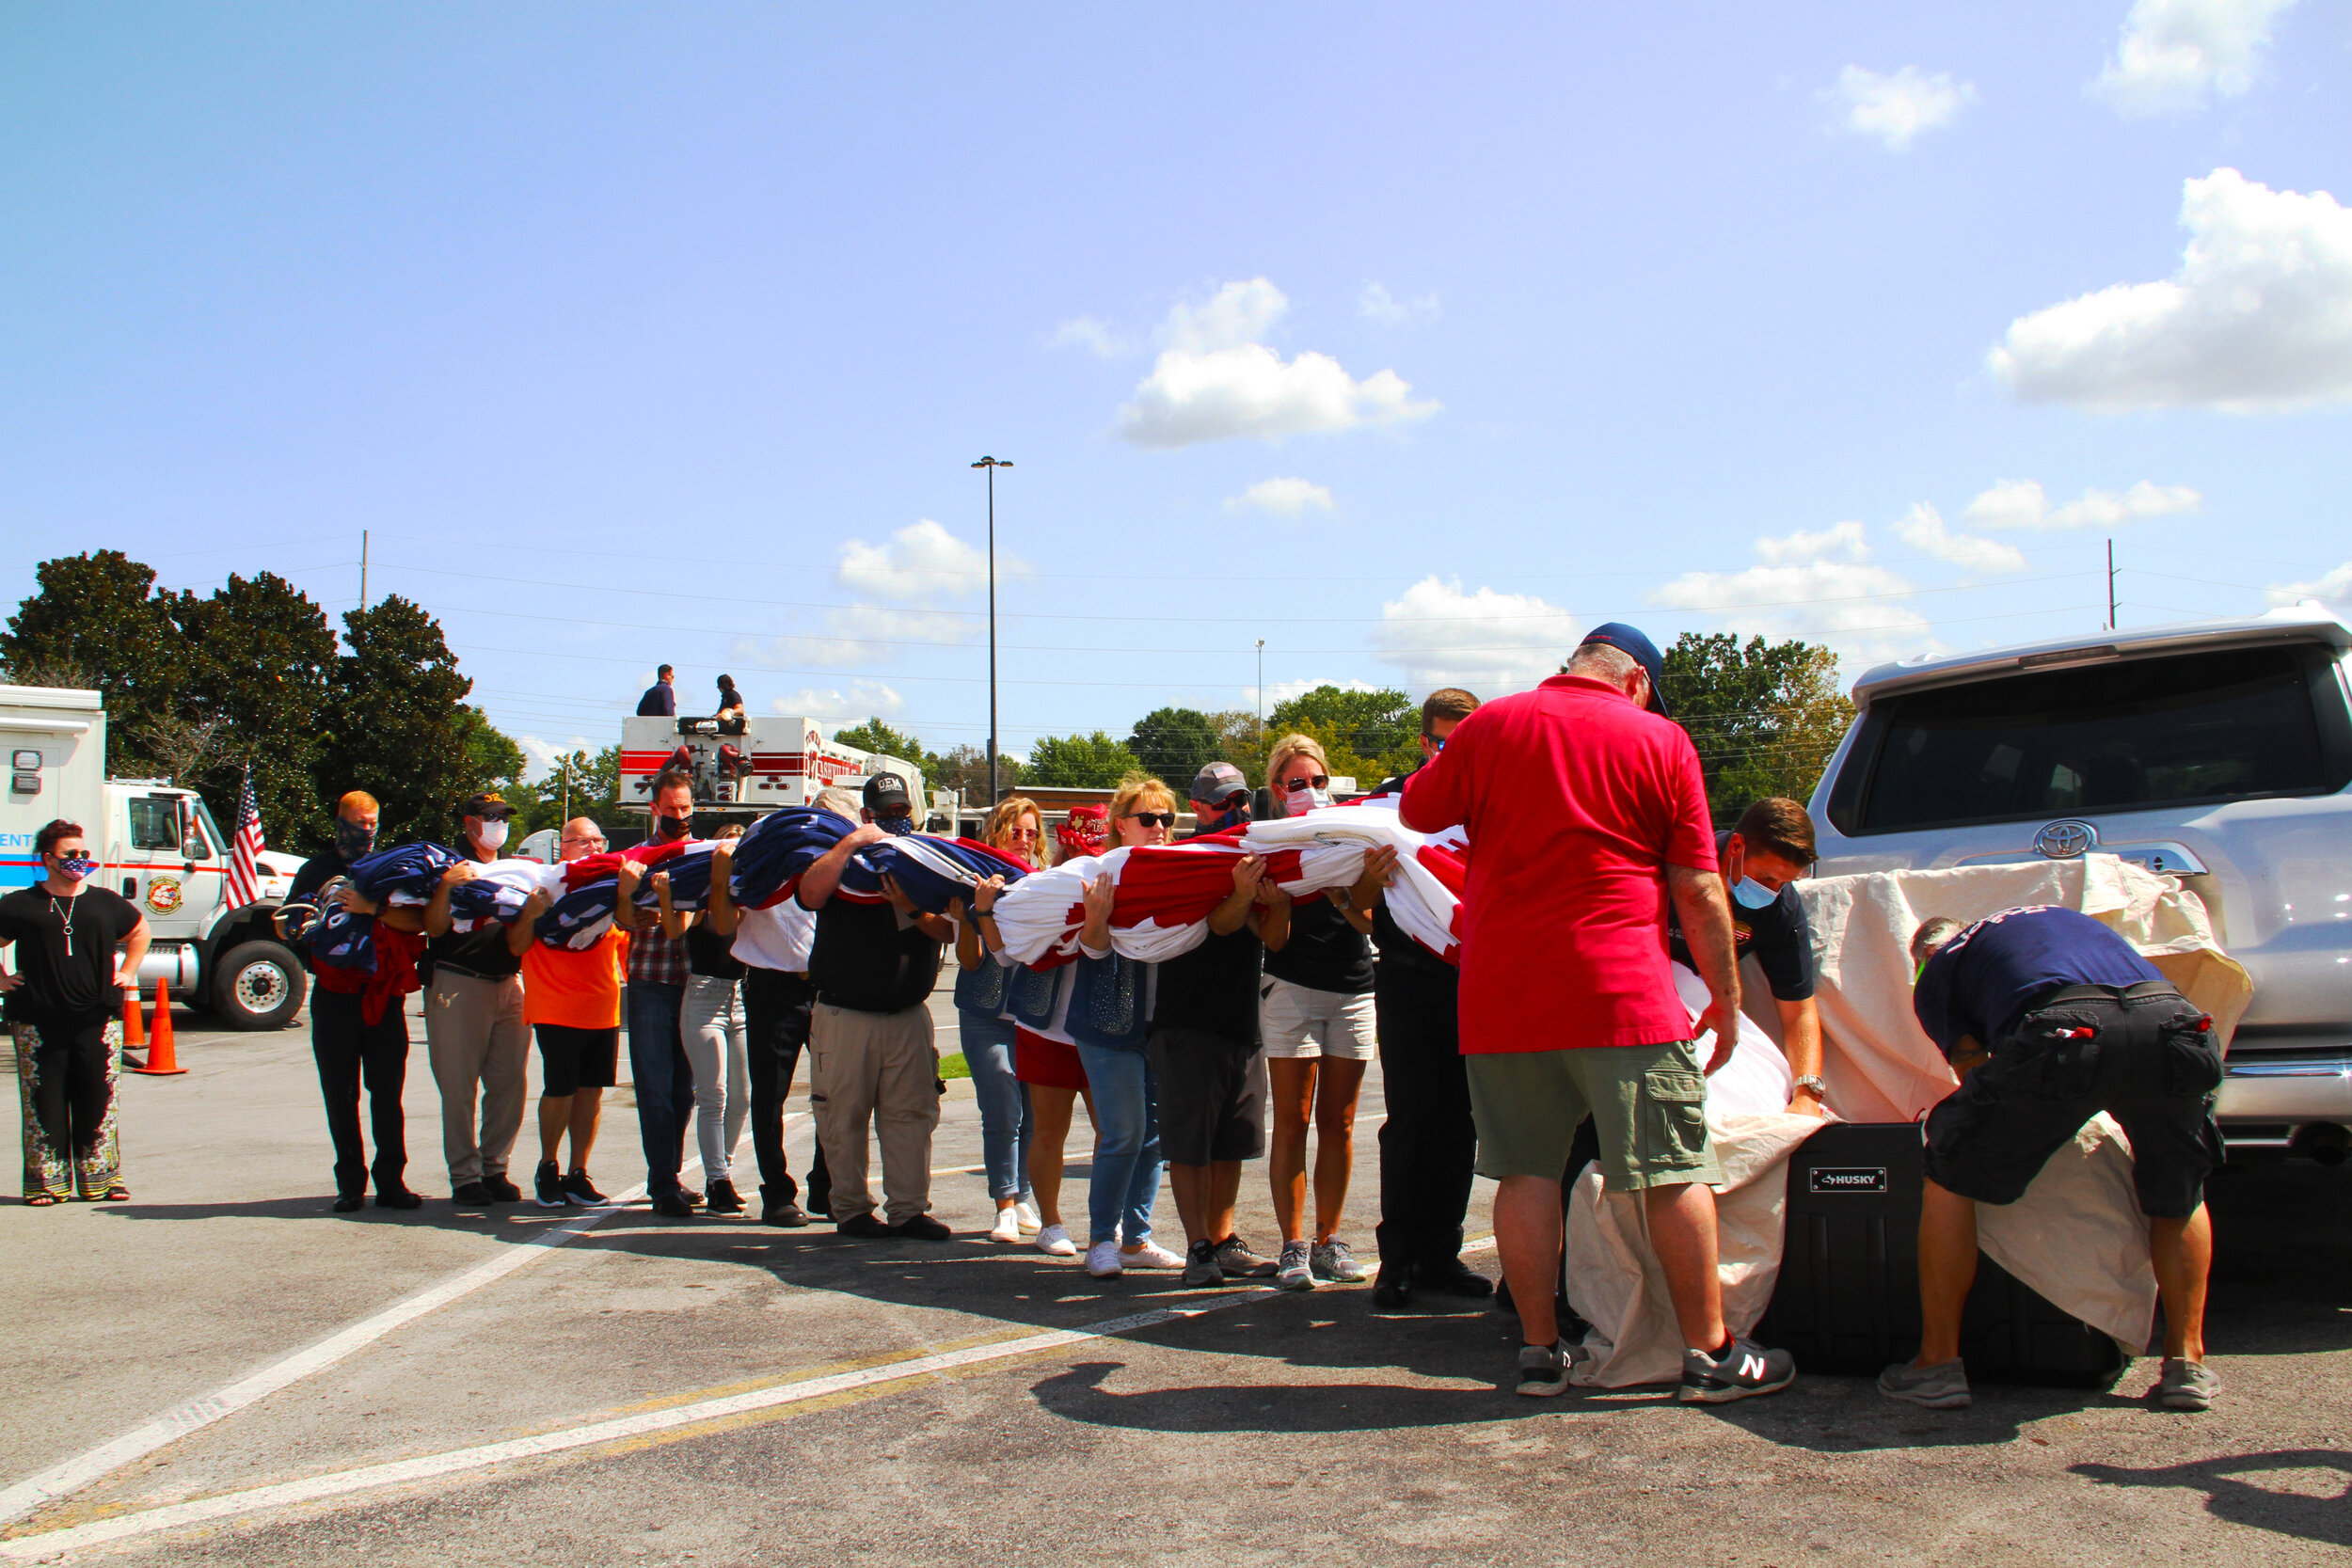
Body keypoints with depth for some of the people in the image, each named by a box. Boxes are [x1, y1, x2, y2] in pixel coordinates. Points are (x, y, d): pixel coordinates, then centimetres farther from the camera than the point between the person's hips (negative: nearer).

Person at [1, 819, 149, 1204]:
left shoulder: (105, 902, 10)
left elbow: (139, 931, 27)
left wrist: (127, 972, 18)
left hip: (97, 1020, 2)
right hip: (38, 1023, -2)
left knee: (98, 1101, 3)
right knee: (44, 1104, 1)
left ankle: (101, 1179, 12)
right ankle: (46, 1183, 9)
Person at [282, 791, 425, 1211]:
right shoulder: (317, 870, 13)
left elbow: (417, 921, -4)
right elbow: (285, 925, 12)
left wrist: (375, 908, -21)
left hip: (384, 995, 0)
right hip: (335, 996, 0)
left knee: (388, 1092, -1)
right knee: (340, 1095, 2)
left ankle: (391, 1180, 3)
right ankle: (350, 1183, 9)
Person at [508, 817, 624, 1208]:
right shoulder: (542, 885, 1)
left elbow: (625, 944, 19)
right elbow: (516, 947, -3)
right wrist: (530, 913, -20)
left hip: (603, 1009, 4)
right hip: (555, 1010, -4)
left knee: (591, 1090, 4)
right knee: (560, 1090, -5)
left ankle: (577, 1173, 13)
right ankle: (547, 1167, 15)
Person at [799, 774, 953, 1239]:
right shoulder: (840, 857, 7)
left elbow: (946, 929, -2)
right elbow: (810, 894, -16)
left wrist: (912, 908, -21)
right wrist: (851, 843, -17)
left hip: (908, 1014, 2)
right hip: (844, 1013, -2)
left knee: (912, 1113, 1)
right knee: (843, 1116, 1)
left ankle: (908, 1208, 8)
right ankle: (851, 1210, 11)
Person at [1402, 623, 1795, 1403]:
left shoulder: (1487, 726, 5)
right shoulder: (1660, 739, 1)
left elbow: (1417, 812, 18)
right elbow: (1699, 889, 0)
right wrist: (1727, 998, 7)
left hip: (1501, 993, 3)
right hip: (1621, 991, -2)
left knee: (1527, 1170, 9)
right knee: (1673, 1171, 4)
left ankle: (1541, 1350, 13)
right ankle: (1710, 1354, 10)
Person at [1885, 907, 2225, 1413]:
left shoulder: (1937, 968, 29)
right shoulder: (2062, 916, 44)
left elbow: (1976, 1072, 24)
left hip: (2062, 1034, -4)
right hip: (2174, 1023, 4)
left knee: (1952, 1174, 17)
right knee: (2180, 1196, 31)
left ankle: (1939, 1362, 18)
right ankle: (2187, 1362, 25)